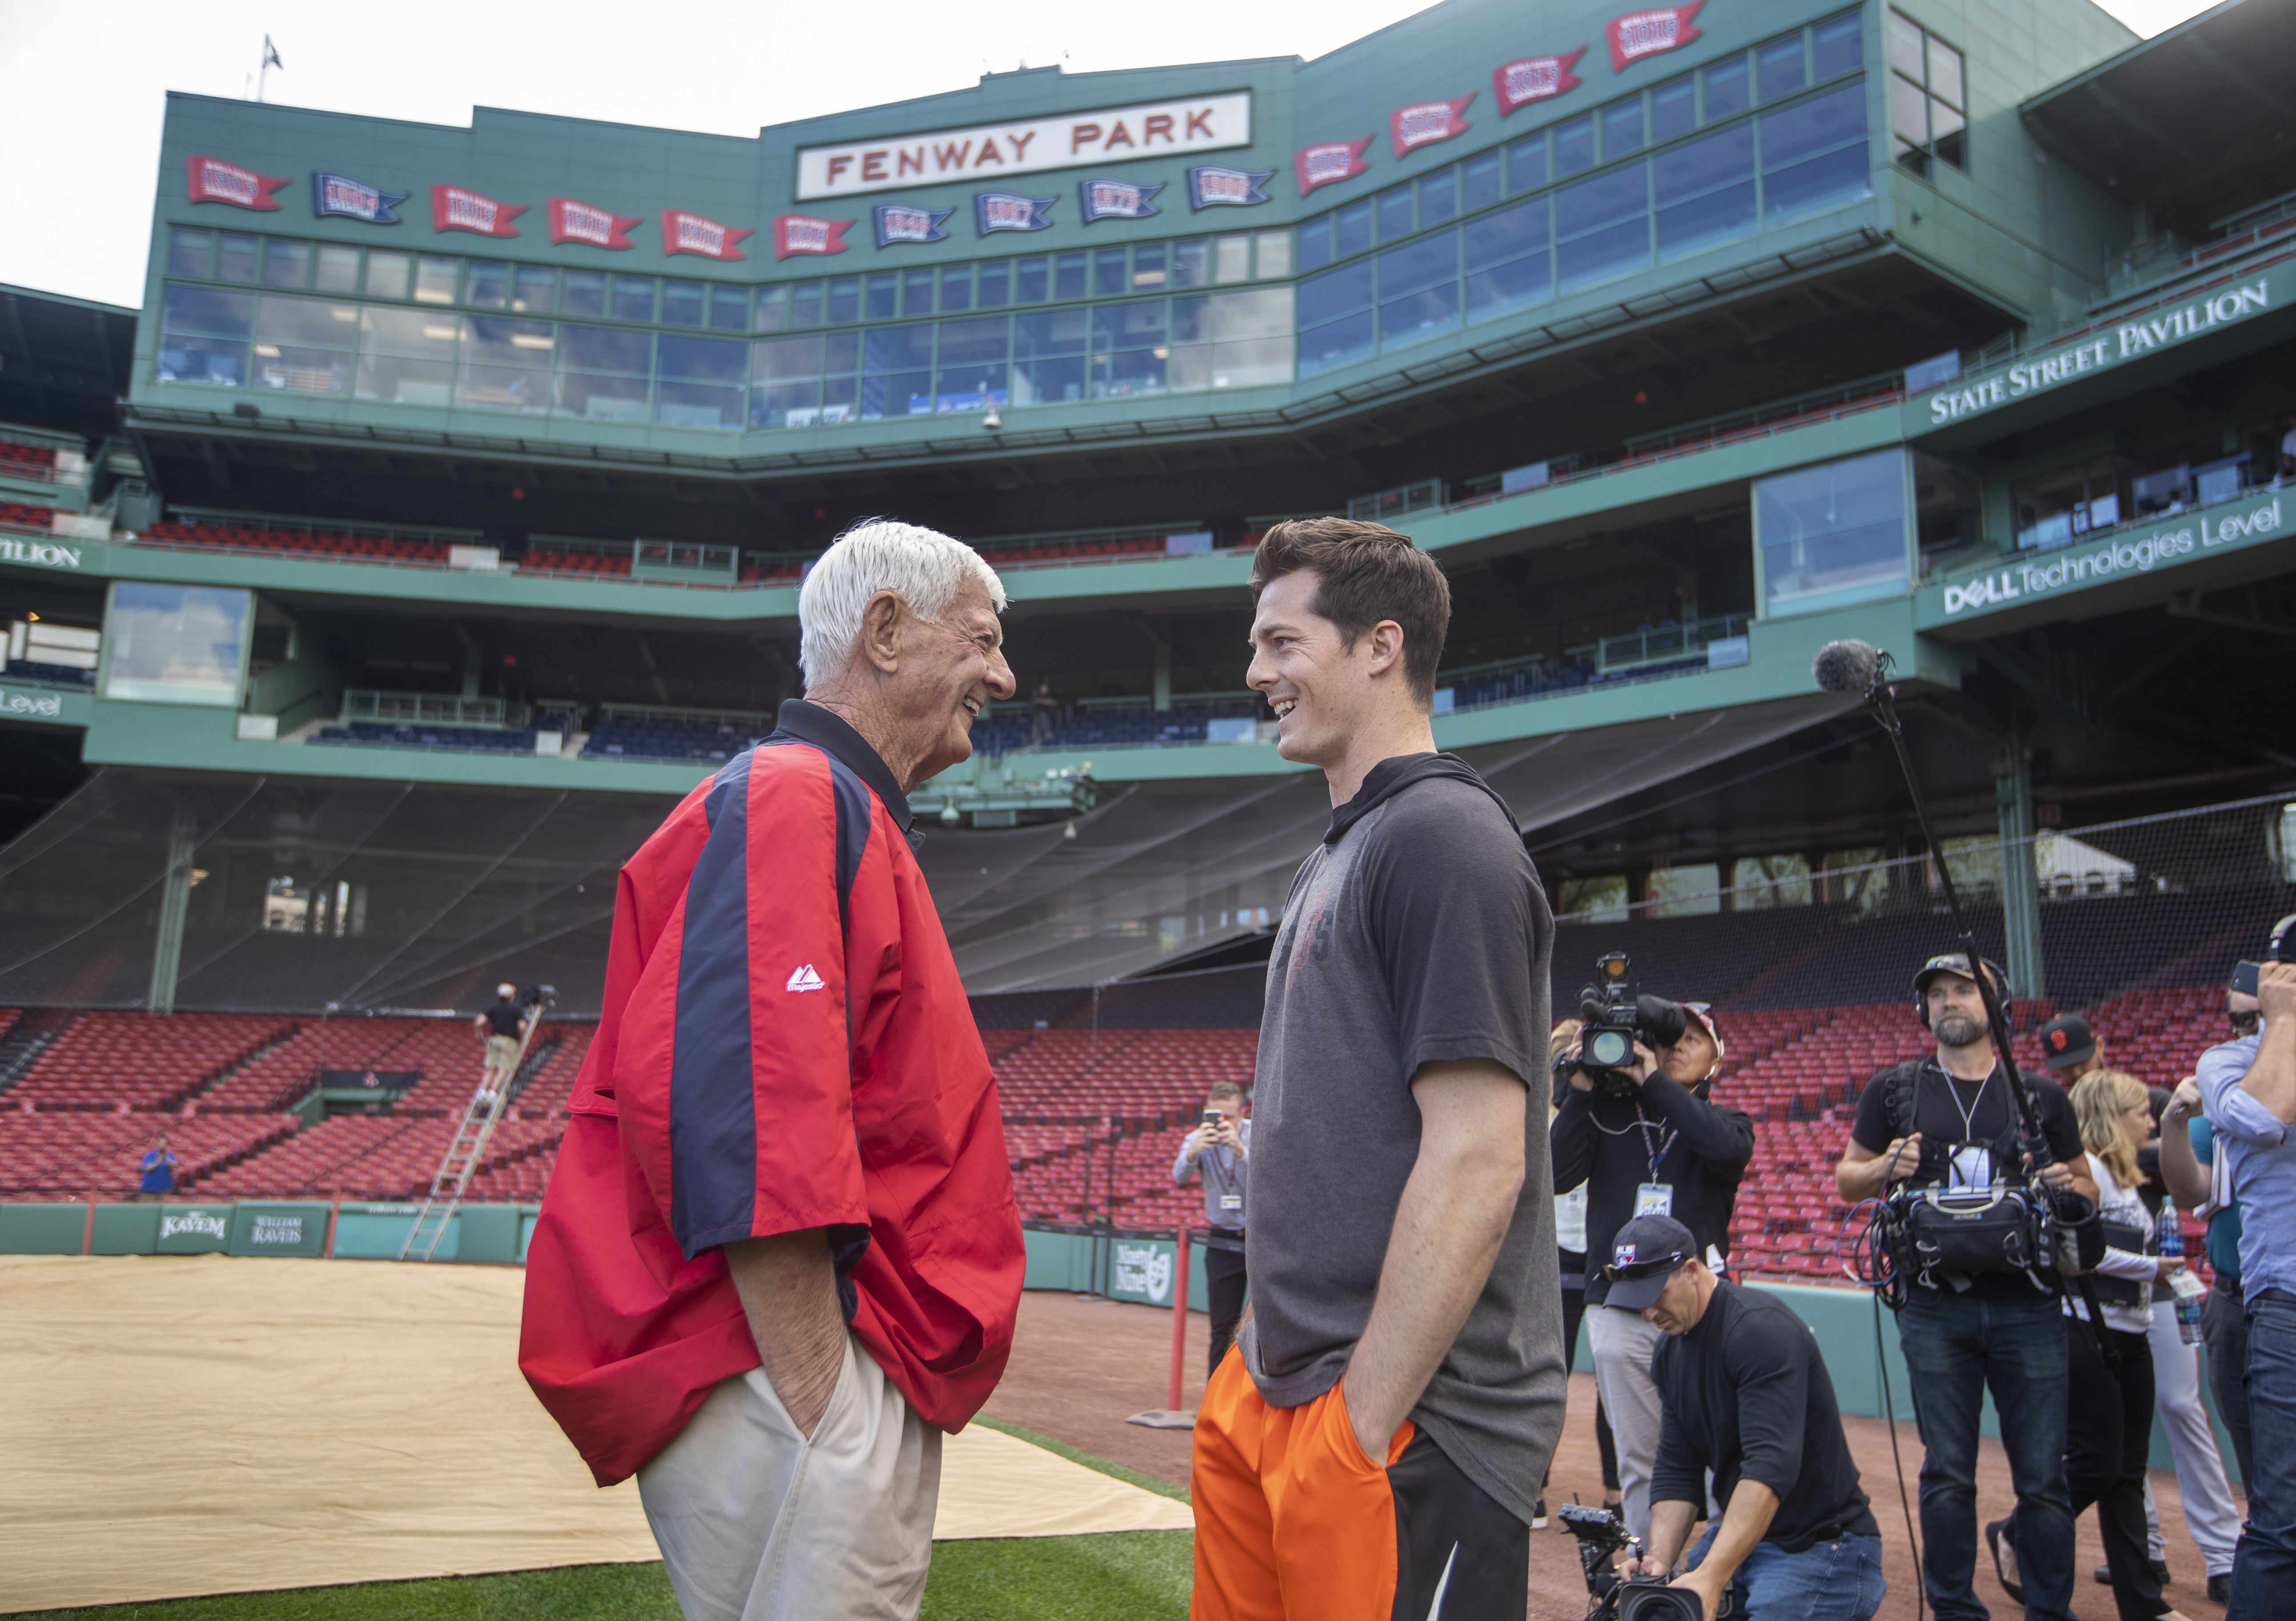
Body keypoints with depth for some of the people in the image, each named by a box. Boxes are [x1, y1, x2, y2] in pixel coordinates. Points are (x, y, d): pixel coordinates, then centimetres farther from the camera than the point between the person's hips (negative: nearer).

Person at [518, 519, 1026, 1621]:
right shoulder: (793, 797, -12)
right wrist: (817, 1400, -22)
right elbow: (737, 1116, -24)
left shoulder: (848, 817, 20)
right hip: (790, 1369, -10)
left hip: (849, 1376, 10)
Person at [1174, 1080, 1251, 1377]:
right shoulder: (1198, 1139, -5)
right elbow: (1179, 1180, -21)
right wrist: (1192, 1151, -43)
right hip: (1223, 1243, 1)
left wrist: (1240, 1150, -44)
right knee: (1224, 1326, 2)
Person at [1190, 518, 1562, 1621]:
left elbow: (1477, 1165, -22)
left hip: (1402, 1430, -9)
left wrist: (1364, 1424, -20)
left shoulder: (1443, 838, -14)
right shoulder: (1340, 853, 15)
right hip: (1271, 1393, 9)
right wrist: (1270, 1363, 16)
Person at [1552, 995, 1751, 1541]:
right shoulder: (1608, 1113, 12)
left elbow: (1728, 1149, -14)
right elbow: (1558, 1174, -3)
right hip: (1617, 1308, 1)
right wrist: (1581, 1090, -6)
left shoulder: (1723, 1120, 12)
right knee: (1638, 1460, 3)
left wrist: (1652, 1081, -12)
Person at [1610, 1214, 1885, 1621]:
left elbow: (1771, 1466, -32)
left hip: (1820, 1545, -8)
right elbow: (1677, 1470, 5)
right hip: (1742, 1534, 8)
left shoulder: (1762, 1328, -23)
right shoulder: (1670, 1351, 5)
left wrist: (1711, 1577, -39)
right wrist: (1659, 1559, -12)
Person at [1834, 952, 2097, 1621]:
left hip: (2028, 1307, 0)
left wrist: (2067, 1185, -7)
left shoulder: (2042, 1098, 10)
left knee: (2043, 1476, 2)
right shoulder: (1894, 1090, 8)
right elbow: (1846, 1180, 12)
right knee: (1947, 1474, 3)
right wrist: (1887, 1168, -9)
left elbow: (2088, 1187, 16)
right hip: (1937, 1308, 0)